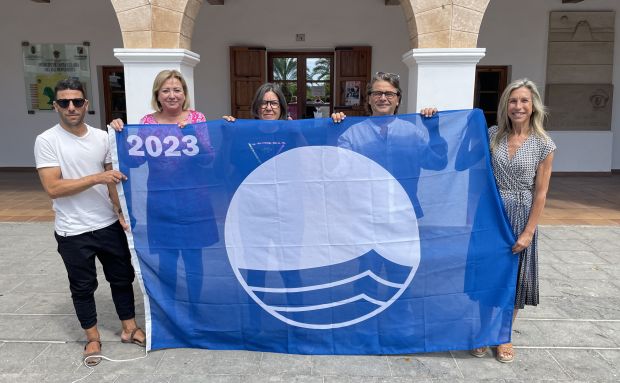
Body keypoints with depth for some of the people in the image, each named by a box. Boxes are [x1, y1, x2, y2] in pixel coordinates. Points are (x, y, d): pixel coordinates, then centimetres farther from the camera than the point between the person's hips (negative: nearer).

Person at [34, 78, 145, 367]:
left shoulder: (102, 137, 2)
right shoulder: (47, 141, -10)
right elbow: (53, 188, -18)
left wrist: (120, 210, -5)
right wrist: (96, 178, -26)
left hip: (109, 225, 4)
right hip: (73, 232, -3)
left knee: (122, 277, 14)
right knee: (83, 287, 12)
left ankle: (129, 328, 32)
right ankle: (92, 338, 30)